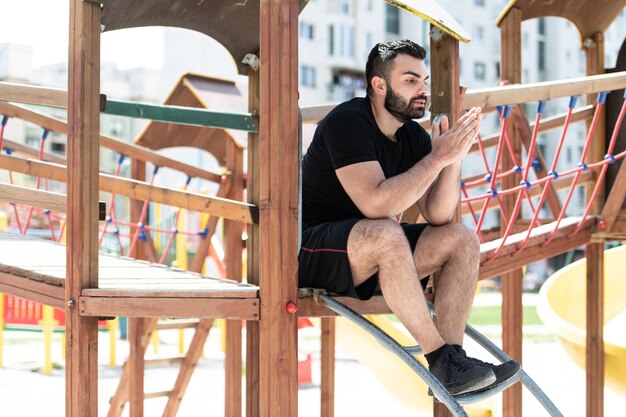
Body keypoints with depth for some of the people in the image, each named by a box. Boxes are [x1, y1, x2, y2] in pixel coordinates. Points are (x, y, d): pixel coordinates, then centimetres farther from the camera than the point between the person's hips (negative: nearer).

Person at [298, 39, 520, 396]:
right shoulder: (347, 123, -19)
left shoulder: (413, 136, 5)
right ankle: (442, 359, -28)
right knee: (385, 234, -37)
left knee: (462, 240, -7)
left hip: (374, 255, 8)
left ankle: (451, 359, -18)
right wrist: (439, 156, -28)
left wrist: (454, 159, -16)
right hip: (314, 253, -8)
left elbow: (438, 216, -1)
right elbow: (375, 205, -32)